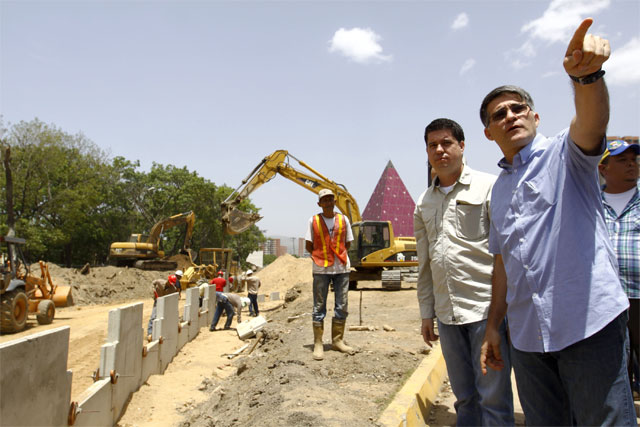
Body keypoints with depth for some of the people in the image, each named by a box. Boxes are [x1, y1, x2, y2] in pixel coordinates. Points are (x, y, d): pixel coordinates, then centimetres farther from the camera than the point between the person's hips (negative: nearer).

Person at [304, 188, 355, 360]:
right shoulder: (313, 221, 1)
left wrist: (337, 255, 5)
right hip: (321, 269, -2)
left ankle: (337, 341, 20)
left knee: (342, 306, 7)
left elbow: (347, 243, 13)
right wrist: (321, 257, 1)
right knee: (319, 307, 1)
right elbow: (308, 246, 4)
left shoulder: (343, 219, 7)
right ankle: (318, 344, 9)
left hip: (342, 268, 3)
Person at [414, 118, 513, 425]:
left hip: (486, 308, -4)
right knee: (464, 398, 13)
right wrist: (427, 313, 15)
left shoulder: (488, 186, 0)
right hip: (447, 314, 5)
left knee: (493, 399, 1)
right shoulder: (424, 203, 14)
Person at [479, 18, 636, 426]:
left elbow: (593, 121, -23)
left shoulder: (565, 153, 2)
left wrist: (587, 73, -43)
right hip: (527, 334, 5)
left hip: (589, 322, -5)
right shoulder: (499, 189, 16)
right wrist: (494, 325, 16)